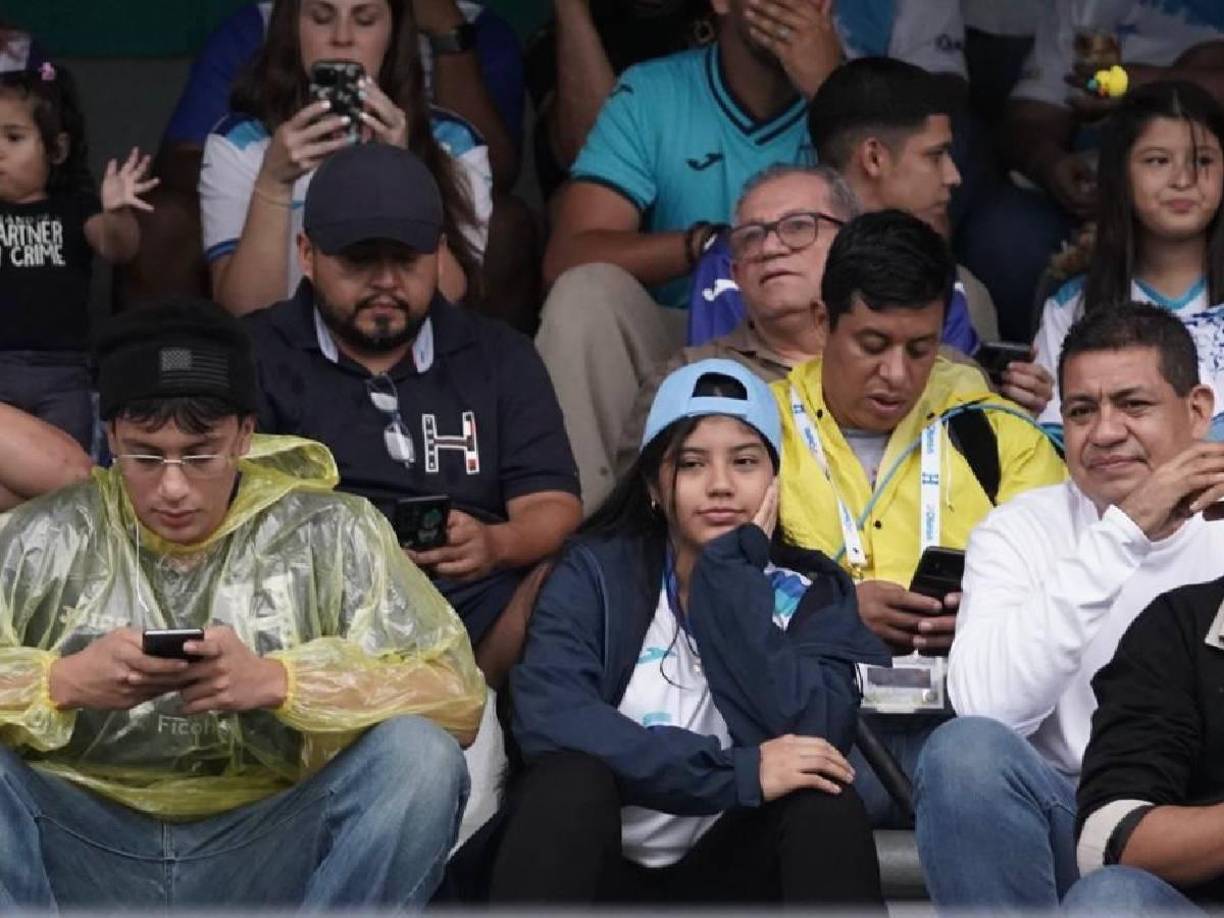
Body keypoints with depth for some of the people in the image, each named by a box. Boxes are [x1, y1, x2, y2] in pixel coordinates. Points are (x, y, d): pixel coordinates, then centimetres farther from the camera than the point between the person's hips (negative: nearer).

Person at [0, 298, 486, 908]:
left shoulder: (329, 536, 4)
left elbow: (456, 697, -7)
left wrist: (275, 680, -20)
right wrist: (63, 682, -21)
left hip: (273, 852, 0)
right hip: (84, 850, 0)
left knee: (417, 756, -27)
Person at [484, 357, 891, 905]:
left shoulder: (811, 592, 3)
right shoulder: (595, 573, -2)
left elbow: (810, 736, -18)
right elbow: (547, 717, -22)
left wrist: (732, 569, -16)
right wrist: (738, 773, -29)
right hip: (605, 872, -1)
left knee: (824, 798, -27)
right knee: (572, 778, -31)